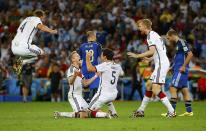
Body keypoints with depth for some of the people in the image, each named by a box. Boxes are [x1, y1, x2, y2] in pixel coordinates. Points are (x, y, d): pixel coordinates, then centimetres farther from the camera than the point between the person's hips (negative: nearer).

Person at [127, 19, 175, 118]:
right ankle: (141, 111, 21)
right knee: (149, 87, 14)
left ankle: (171, 111, -15)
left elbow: (152, 51, -23)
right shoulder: (154, 34, 21)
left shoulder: (150, 35, -10)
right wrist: (149, 59, 28)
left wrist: (137, 56, -17)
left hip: (161, 64, -10)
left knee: (156, 89, -14)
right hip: (162, 63, 10)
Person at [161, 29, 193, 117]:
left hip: (180, 71, -10)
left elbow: (190, 54, -19)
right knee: (184, 90, 9)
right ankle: (189, 111, 10)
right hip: (178, 70, 10)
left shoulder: (181, 42, -11)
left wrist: (183, 66, -20)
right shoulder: (178, 44, 19)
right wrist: (172, 67, 23)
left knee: (173, 89, -10)